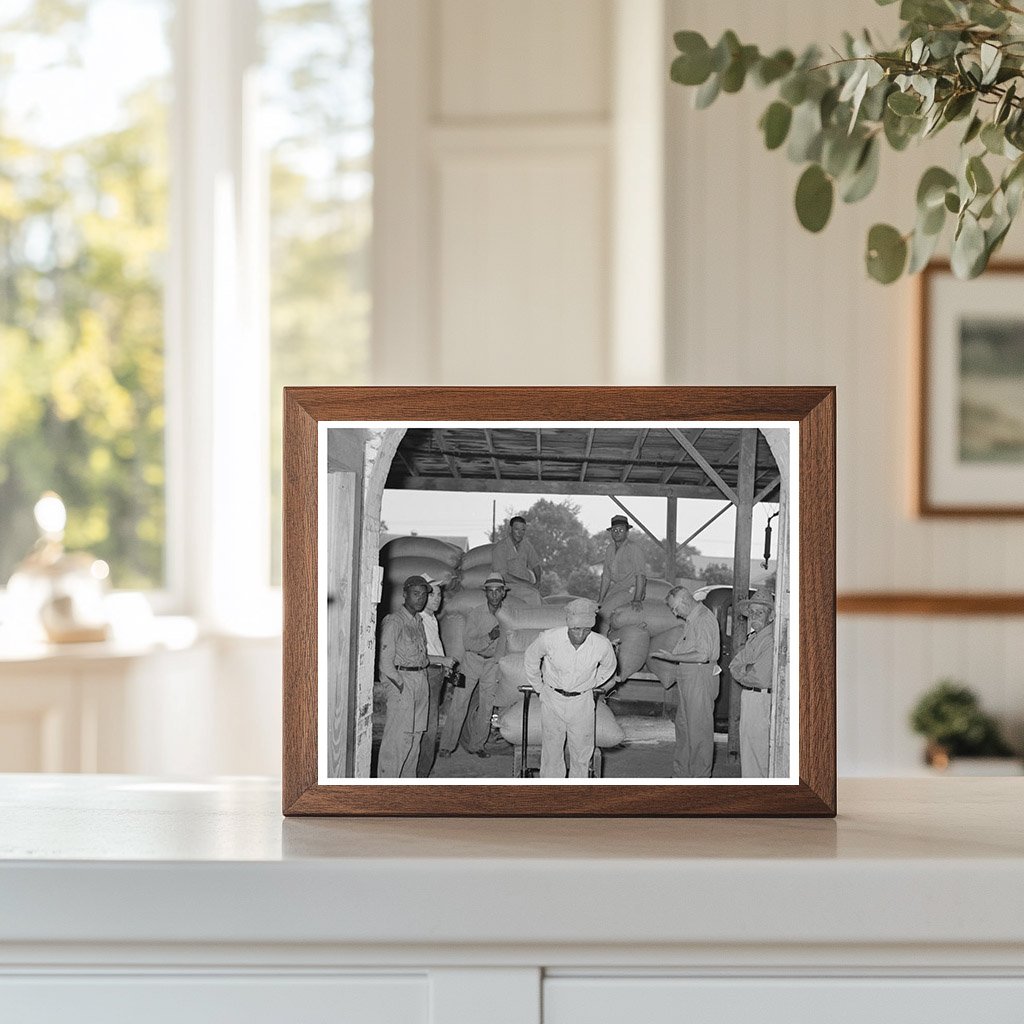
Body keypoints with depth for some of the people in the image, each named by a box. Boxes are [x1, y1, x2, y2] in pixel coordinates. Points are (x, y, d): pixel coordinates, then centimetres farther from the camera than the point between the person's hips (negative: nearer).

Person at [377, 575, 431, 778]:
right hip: (402, 679, -8)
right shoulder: (394, 621, -8)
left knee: (415, 737, 9)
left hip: (421, 679, 8)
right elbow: (386, 660, -12)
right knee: (398, 737, -10)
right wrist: (400, 684, -12)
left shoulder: (419, 621, 17)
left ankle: (407, 782, 15)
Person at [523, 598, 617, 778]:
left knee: (582, 752, 9)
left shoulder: (602, 645, -21)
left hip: (581, 702, 1)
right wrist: (539, 687, 9)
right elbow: (530, 658, 0)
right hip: (553, 699, -1)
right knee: (552, 750, 8)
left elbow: (608, 668, 5)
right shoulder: (549, 639, -24)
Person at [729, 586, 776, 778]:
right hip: (747, 698, 9)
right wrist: (748, 669, -10)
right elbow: (734, 665, 10)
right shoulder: (752, 637, 16)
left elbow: (761, 677, -20)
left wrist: (742, 673, -3)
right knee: (747, 753, 13)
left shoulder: (773, 640, -14)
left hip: (763, 702, -9)